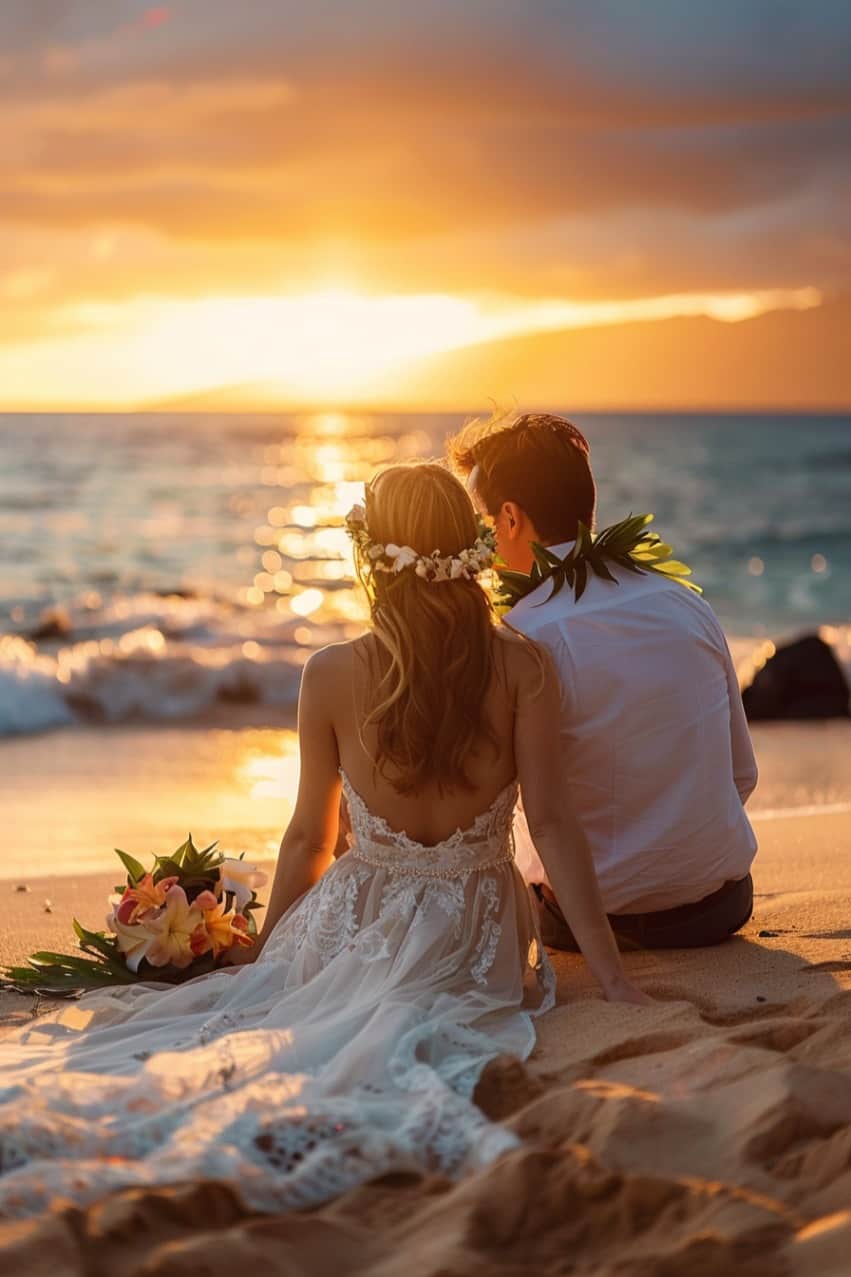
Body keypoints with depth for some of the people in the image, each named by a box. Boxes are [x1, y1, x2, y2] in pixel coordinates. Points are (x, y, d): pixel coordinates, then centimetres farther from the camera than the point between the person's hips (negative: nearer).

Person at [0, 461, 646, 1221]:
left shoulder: (331, 675, -6)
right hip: (475, 929, 0)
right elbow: (550, 822, -10)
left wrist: (265, 954, 17)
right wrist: (611, 973, -6)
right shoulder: (524, 669, -8)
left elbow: (309, 837, 2)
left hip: (353, 926, 1)